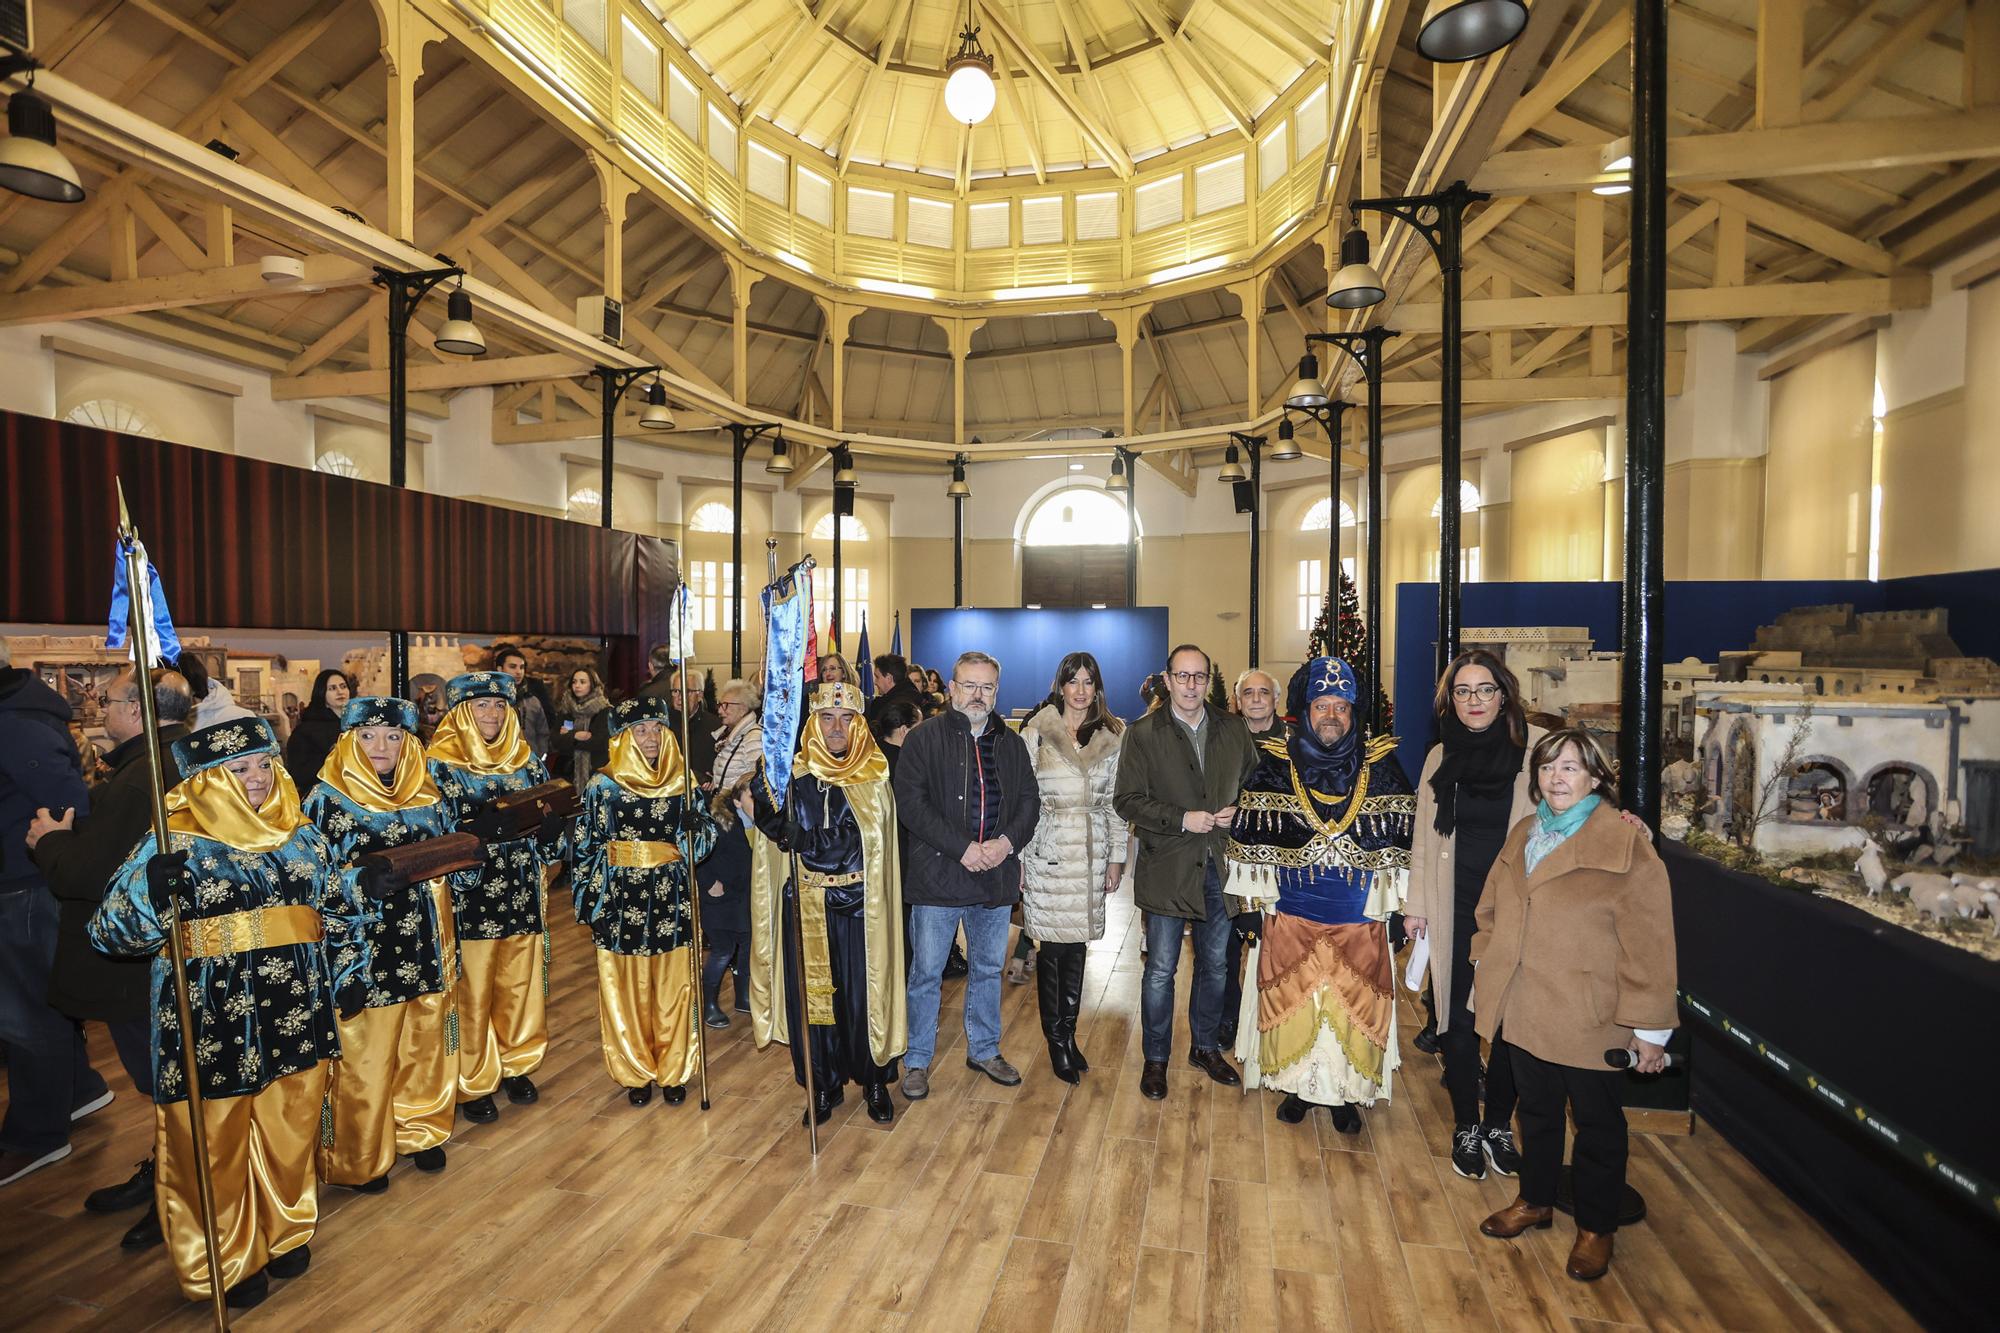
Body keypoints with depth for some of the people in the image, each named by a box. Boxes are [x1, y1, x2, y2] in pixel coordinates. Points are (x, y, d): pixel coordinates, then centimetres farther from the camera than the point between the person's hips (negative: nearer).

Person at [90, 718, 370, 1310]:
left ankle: (285, 1233, 39)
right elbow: (111, 931, -12)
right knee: (214, 1147, 11)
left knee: (291, 1134, 17)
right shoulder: (172, 845, -8)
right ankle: (222, 1262, 33)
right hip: (210, 1023, -3)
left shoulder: (302, 835, 4)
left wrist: (349, 973, 12)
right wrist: (153, 890, -31)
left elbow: (341, 910, 14)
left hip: (296, 1013, 4)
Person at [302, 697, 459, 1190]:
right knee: (363, 1051, 5)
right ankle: (359, 1158, 25)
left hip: (421, 939, 4)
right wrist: (364, 881, -20)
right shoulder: (327, 798, -5)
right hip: (362, 943, -4)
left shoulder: (425, 795, 7)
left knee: (424, 1042, 14)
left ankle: (419, 1130, 35)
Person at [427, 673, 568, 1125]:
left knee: (521, 985, 15)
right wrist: (481, 828, -31)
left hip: (522, 894, 4)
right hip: (469, 896, -4)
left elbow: (550, 817, 7)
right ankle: (473, 1083, 26)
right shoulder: (441, 765, -6)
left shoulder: (525, 759, 6)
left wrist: (553, 817, -16)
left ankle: (515, 1065, 34)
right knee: (473, 993, 7)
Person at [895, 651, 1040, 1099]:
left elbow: (1029, 800, 8)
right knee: (927, 973, 7)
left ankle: (984, 1049, 37)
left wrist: (1007, 842, -11)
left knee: (988, 969, 18)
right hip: (938, 876, -4)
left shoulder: (1010, 743, 9)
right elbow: (911, 802, -14)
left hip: (997, 876, 4)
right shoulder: (924, 738, -6)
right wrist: (962, 848, -19)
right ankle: (917, 1060, 25)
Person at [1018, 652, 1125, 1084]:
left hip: (1092, 852, 2)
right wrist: (1018, 857, -3)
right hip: (1048, 851, -2)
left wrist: (1117, 857, 7)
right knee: (1053, 948, 1)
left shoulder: (1114, 736, 7)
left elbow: (1116, 801, 9)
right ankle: (1056, 1041, 19)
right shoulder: (1036, 733, -1)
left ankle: (1068, 1033, 26)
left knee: (1077, 946, 8)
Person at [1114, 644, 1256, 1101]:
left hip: (1219, 866, 4)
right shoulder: (1143, 734, -6)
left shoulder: (1233, 729, 4)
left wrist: (1236, 811, -6)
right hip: (1168, 869, -3)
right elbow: (1127, 800, -9)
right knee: (1161, 970, 5)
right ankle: (1155, 1059, 24)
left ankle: (1206, 1047, 38)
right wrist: (1182, 819, -17)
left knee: (1215, 964, 18)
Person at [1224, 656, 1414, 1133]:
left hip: (1359, 913, 1)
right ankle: (1298, 1086, 29)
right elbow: (1253, 833, 0)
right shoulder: (1275, 763, -3)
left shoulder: (1380, 763, 0)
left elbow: (1399, 836, 3)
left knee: (1354, 1003, 8)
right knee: (1293, 1000, 8)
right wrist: (1254, 894, 0)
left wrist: (1397, 900, 2)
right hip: (1291, 911, 0)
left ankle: (1346, 1092, 29)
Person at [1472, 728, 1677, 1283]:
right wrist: (1484, 973, 11)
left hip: (1590, 1019, -5)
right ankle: (1536, 1200, 42)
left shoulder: (1627, 846, -15)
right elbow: (1490, 911, 12)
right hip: (1524, 1009, 5)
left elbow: (1649, 944, -15)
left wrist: (1650, 1027, -14)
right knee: (1536, 1111, 22)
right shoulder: (1522, 835, 3)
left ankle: (1596, 1227, 36)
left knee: (1596, 1123, 15)